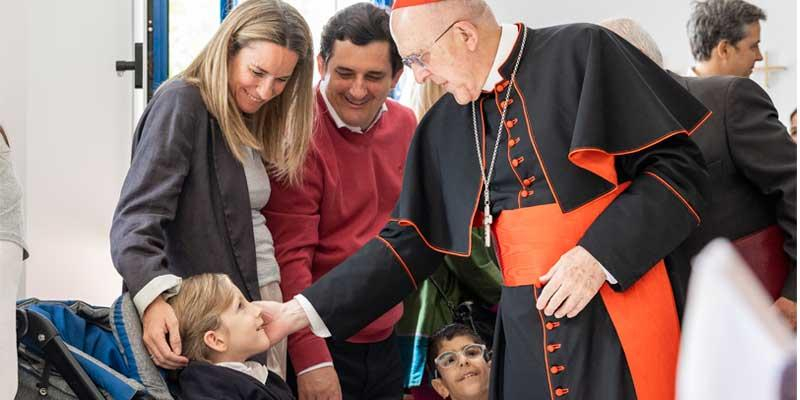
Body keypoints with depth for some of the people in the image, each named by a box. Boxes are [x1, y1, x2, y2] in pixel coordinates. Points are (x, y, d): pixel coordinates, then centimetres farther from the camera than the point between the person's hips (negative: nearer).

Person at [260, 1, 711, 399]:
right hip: (526, 328, 5)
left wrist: (601, 254, -16)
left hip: (616, 314, -4)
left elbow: (681, 165, -7)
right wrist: (303, 312, 4)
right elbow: (411, 241, 11)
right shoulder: (444, 126, 9)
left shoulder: (582, 53, -6)